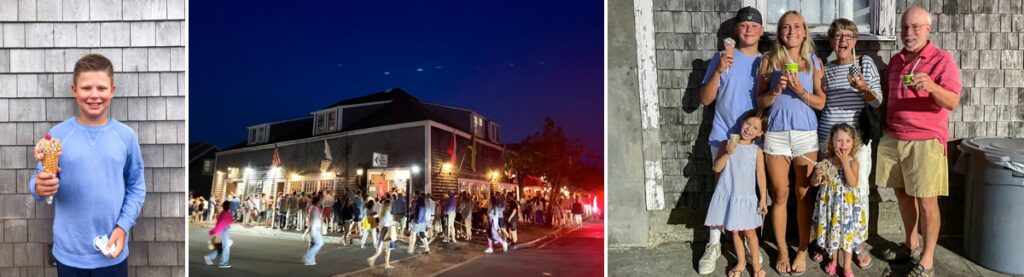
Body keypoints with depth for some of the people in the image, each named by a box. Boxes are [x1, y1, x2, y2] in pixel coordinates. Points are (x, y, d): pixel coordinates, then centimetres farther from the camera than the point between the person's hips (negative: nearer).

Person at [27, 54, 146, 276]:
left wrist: (123, 226, -9)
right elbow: (39, 181, -1)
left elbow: (137, 187, 2)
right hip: (69, 252, 0)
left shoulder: (126, 136, -2)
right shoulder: (57, 135, -4)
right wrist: (40, 188, -24)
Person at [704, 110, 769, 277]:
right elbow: (716, 168, -7)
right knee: (734, 232, 12)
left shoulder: (757, 151, -2)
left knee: (749, 232, 2)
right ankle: (741, 262, 27)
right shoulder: (727, 144, -1)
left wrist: (763, 199, -2)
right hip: (727, 196, 1)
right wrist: (727, 153, -21)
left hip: (746, 197, -1)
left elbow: (761, 176, 0)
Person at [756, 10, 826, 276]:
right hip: (776, 134, 0)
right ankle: (782, 251, 18)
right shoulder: (769, 60, 2)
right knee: (780, 194, 5)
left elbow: (821, 102, 2)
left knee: (804, 194, 5)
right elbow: (760, 101, 2)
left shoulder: (814, 62, 5)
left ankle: (802, 251, 16)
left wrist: (800, 90, -15)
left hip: (806, 134, 1)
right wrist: (776, 90, -16)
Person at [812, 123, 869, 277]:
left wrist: (845, 162, -25)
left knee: (847, 233, 7)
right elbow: (814, 183, 4)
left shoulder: (853, 163, -10)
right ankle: (833, 260, 36)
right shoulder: (826, 162, -3)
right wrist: (817, 177, -19)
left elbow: (852, 182, -26)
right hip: (829, 203, 2)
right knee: (831, 231, 14)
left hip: (847, 205, -2)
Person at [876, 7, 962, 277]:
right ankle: (911, 245, 27)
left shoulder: (942, 59, -6)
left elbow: (953, 102, -16)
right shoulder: (895, 60, 12)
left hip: (926, 140, -6)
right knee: (903, 195, 13)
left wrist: (930, 86, -34)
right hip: (893, 139, 6)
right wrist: (884, 128, 16)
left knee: (926, 201, -3)